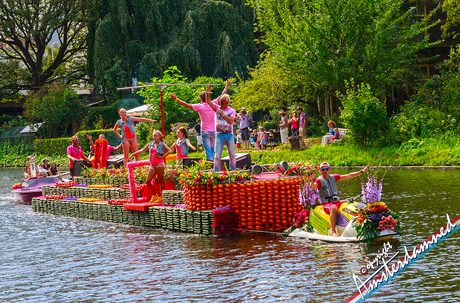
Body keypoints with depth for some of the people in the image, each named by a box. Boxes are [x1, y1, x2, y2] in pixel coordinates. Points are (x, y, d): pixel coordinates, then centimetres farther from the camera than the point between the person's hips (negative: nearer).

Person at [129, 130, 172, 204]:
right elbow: (142, 150, 23)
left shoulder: (162, 144, 4)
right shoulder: (150, 144, 17)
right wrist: (133, 154, 22)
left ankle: (161, 197, 1)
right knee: (147, 181, -4)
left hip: (159, 164, -5)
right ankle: (155, 195, 9)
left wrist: (162, 156, -9)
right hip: (152, 165, 5)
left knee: (161, 181, -4)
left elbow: (170, 151, -8)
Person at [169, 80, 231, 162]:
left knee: (208, 150, -2)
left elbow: (186, 105, -8)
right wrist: (227, 85, 25)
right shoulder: (213, 104, -1)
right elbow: (222, 96, 12)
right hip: (213, 131, 3)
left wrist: (176, 99, -1)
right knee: (213, 150, 11)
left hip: (205, 131, -3)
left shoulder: (200, 107, -10)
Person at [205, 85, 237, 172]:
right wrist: (207, 94, -25)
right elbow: (208, 102, -8)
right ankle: (216, 171, 0)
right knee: (217, 155, -3)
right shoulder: (217, 108, 5)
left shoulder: (232, 111, 2)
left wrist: (223, 114, -20)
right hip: (219, 135, 0)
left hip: (229, 135, 0)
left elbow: (231, 121, -13)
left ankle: (233, 170, 15)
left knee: (232, 155, 4)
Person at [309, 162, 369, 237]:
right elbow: (312, 187, -24)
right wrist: (312, 182, -48)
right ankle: (334, 232, -47)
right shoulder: (319, 180, -2)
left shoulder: (334, 177, 13)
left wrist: (362, 171, 11)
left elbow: (349, 176, 14)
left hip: (337, 202, 5)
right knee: (334, 208, -39)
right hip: (326, 204, -5)